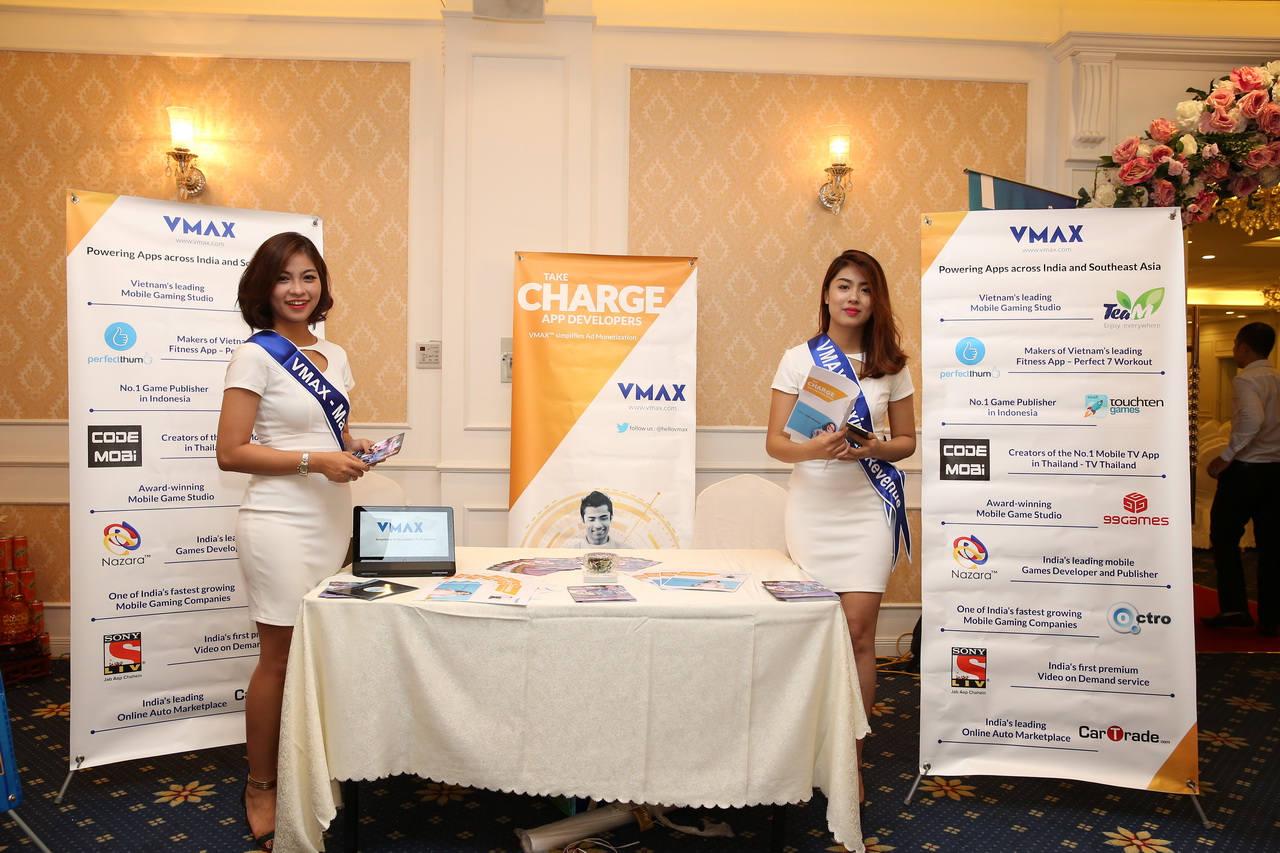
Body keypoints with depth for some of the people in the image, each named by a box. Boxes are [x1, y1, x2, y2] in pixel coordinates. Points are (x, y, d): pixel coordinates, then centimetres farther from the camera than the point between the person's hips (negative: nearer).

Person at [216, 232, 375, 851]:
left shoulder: (333, 356, 13)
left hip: (332, 520, 6)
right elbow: (231, 453, -11)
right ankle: (260, 788, 20)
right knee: (280, 659, 2)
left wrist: (353, 447, 1)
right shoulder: (256, 356, -7)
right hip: (280, 522, -6)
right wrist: (315, 460, -19)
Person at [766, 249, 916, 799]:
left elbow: (906, 440, 10)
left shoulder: (892, 364, 6)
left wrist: (874, 448, -11)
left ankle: (851, 757, 8)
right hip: (812, 503, 0)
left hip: (868, 505, 0)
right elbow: (775, 442, -1)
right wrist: (813, 450, -21)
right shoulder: (798, 359, 3)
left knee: (858, 630, -5)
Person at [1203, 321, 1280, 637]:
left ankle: (1234, 609, 3)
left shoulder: (1244, 379, -13)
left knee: (1224, 537, 7)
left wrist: (1225, 457, -23)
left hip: (1245, 469, -7)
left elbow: (1252, 419, -30)